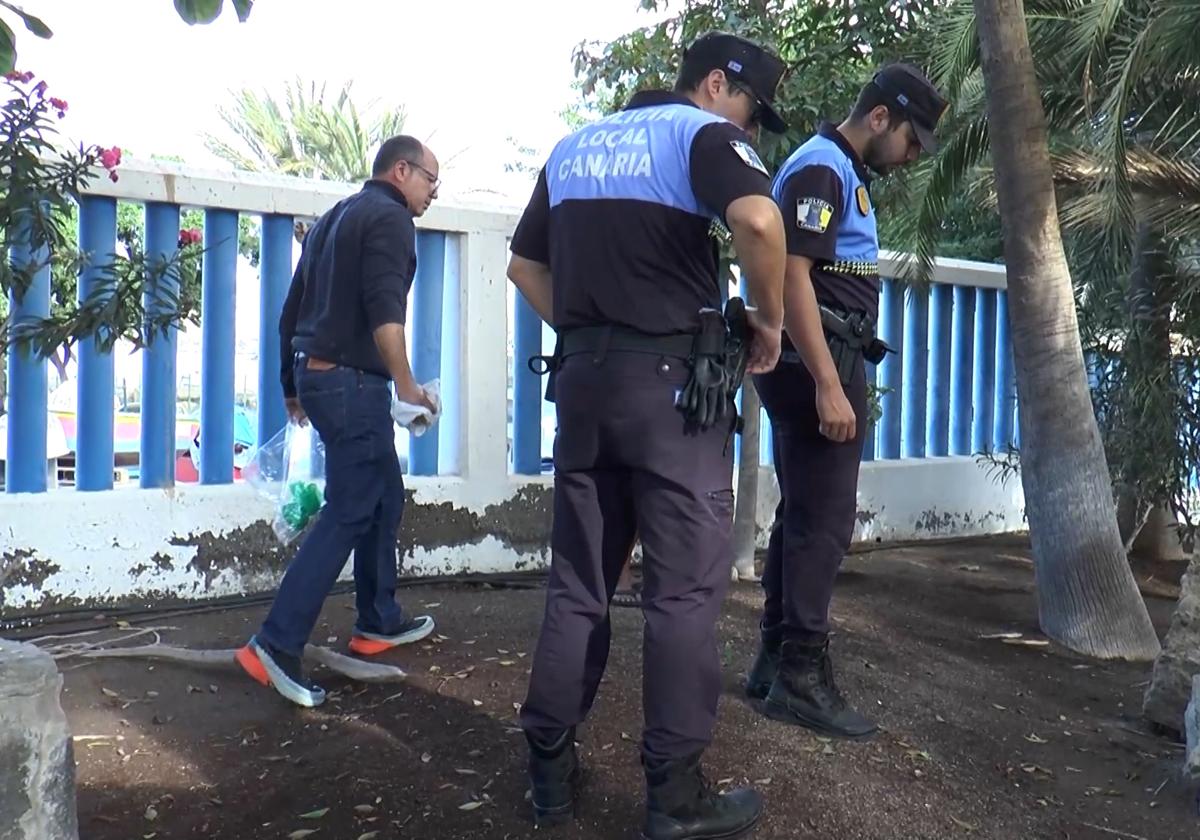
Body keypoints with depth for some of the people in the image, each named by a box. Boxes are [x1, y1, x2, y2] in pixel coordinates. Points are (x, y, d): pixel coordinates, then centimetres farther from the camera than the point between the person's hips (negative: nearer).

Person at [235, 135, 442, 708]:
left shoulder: (336, 218, 22)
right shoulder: (390, 217, -6)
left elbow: (292, 309, 23)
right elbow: (383, 306, -23)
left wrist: (293, 385, 28)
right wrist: (404, 382, -27)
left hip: (316, 374, 10)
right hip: (353, 381, -10)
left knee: (384, 499, 18)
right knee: (348, 513, -8)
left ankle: (379, 623, 26)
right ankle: (276, 645, -10)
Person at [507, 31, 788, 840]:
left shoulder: (572, 147, 18)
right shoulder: (705, 132, -3)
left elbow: (525, 264, 21)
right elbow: (758, 220, -24)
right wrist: (770, 320, -9)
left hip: (581, 377, 6)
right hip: (673, 378, -6)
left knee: (577, 584, 12)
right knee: (684, 589, 1)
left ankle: (551, 769, 20)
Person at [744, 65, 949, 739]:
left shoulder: (846, 174, 21)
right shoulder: (821, 168, -10)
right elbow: (792, 275, -20)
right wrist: (829, 386, -24)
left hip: (821, 366, 10)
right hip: (817, 364, -10)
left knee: (803, 516, 12)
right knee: (824, 522, -7)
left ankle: (775, 660, 21)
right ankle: (803, 678, 1)